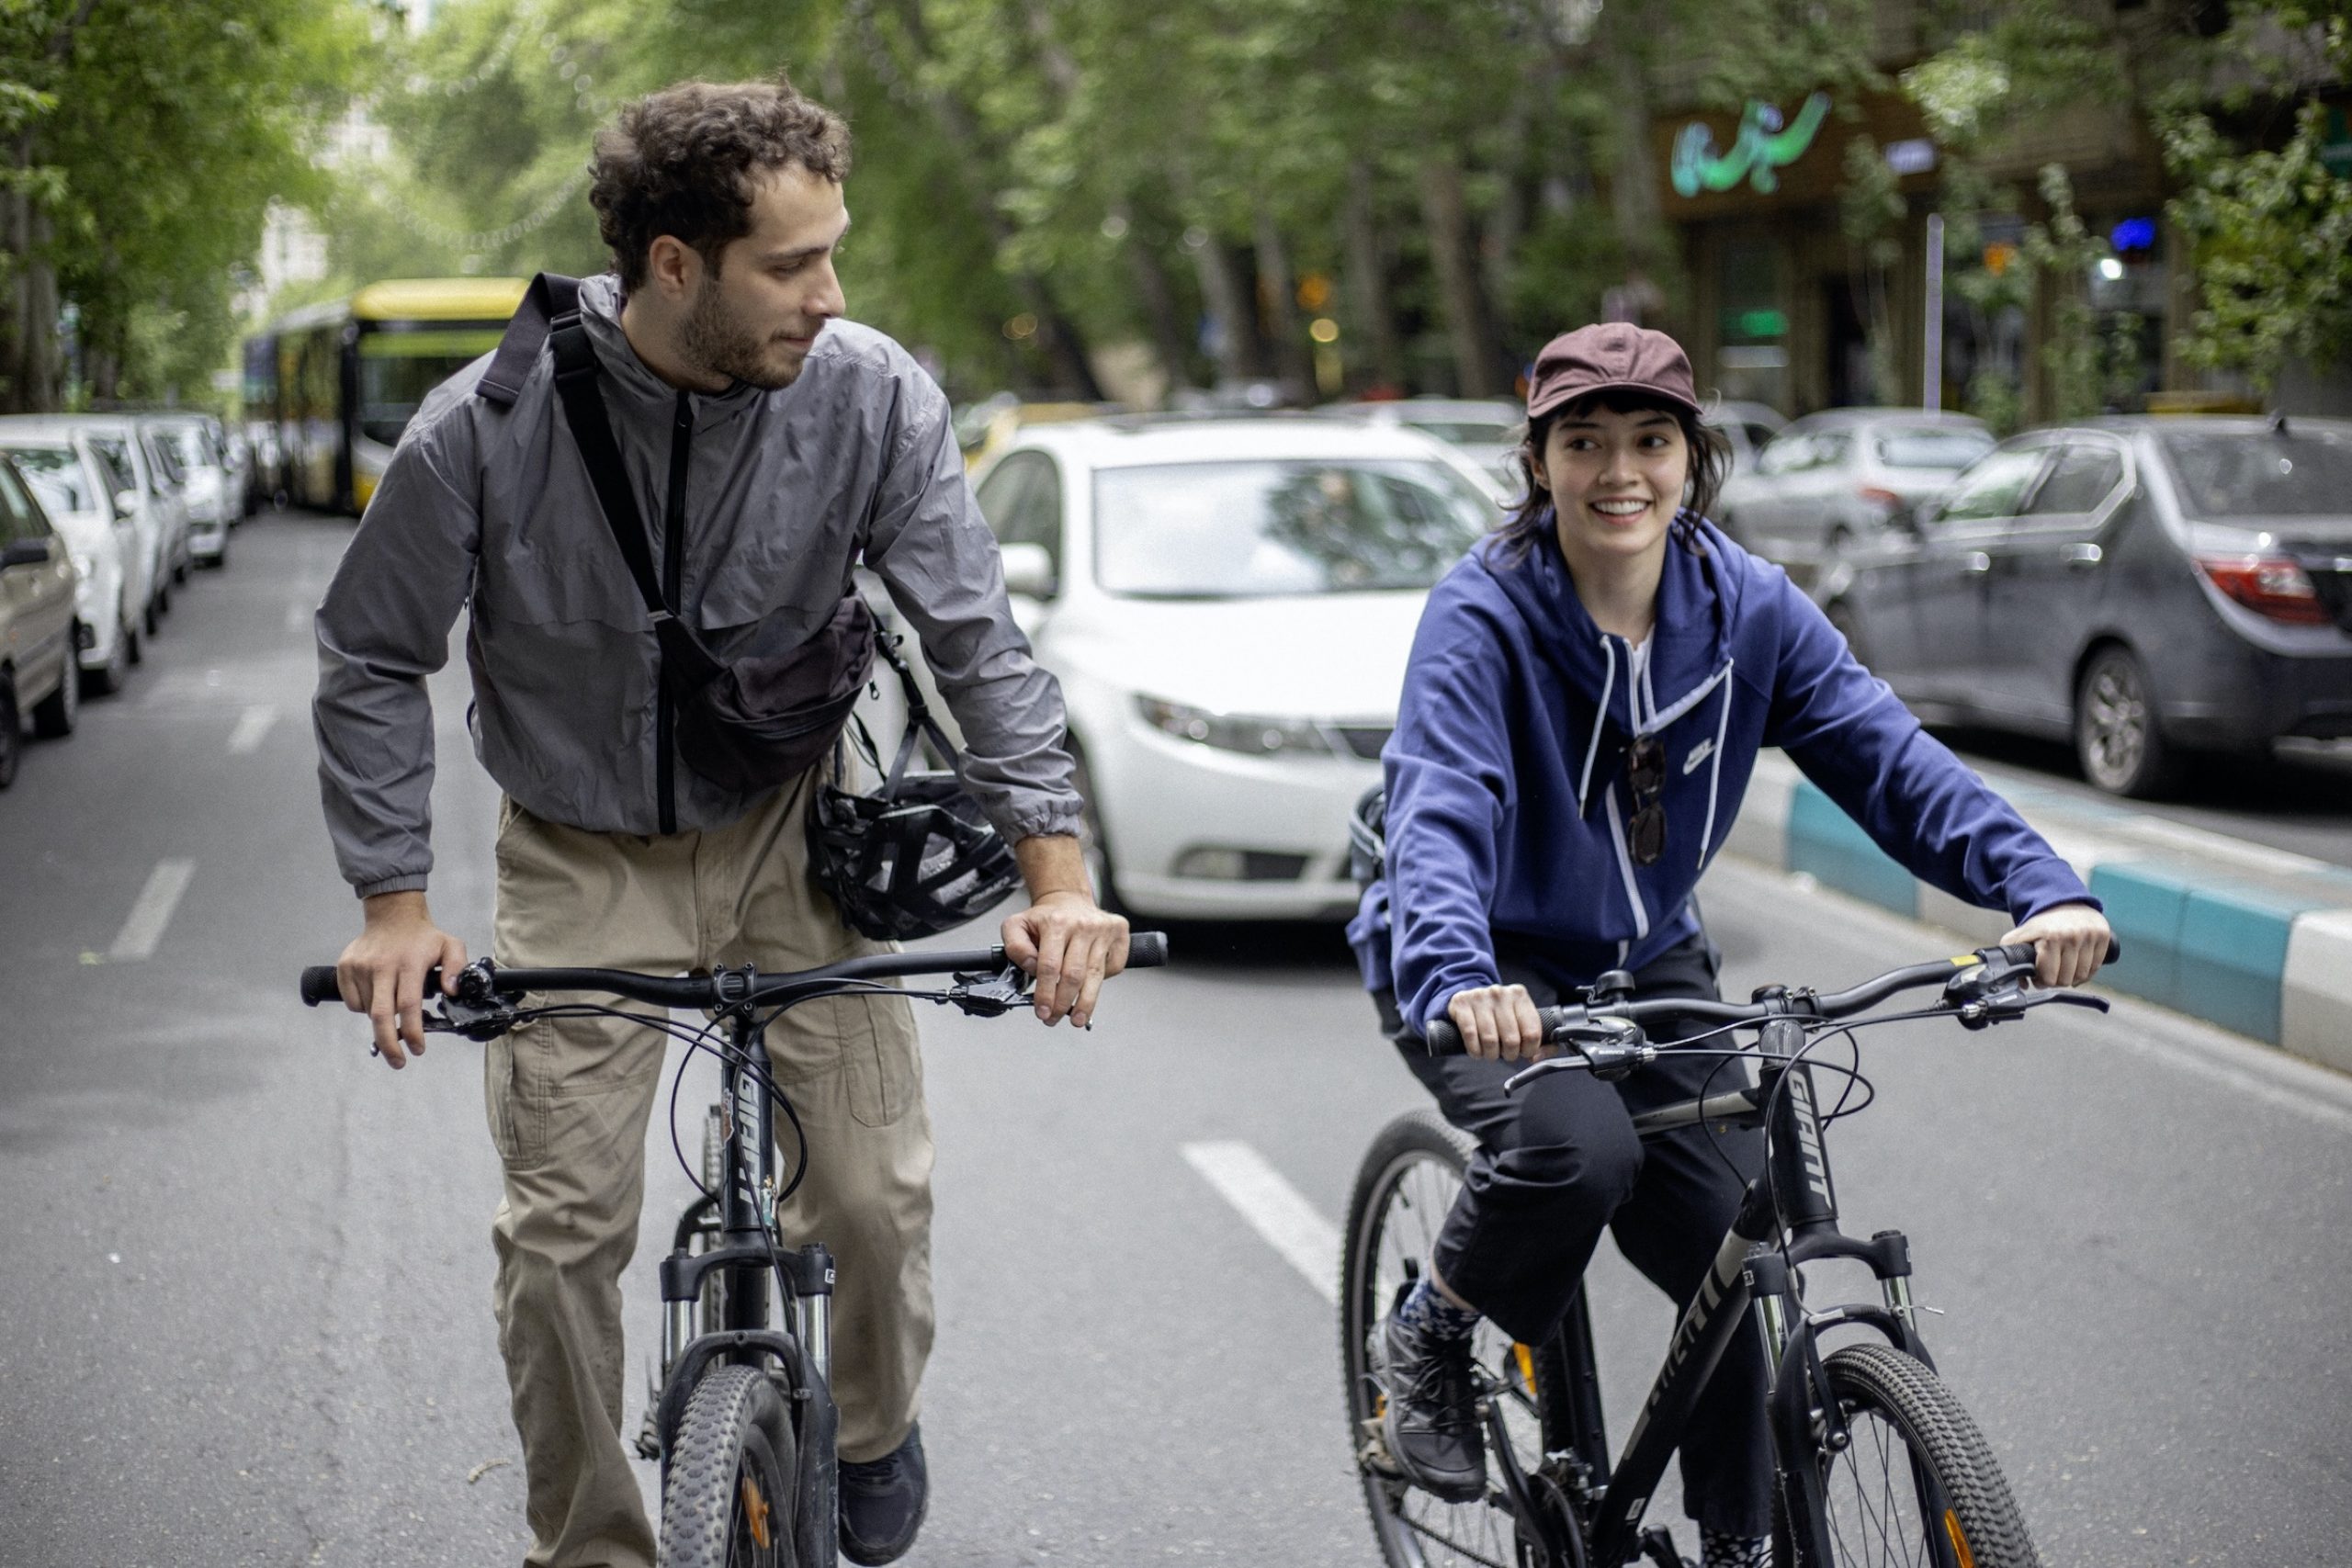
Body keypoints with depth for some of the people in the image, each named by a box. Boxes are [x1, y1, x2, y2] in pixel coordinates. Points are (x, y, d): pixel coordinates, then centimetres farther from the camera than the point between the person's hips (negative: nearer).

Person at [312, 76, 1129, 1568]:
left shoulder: (872, 399, -17)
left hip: (788, 840, 1)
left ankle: (874, 1427, 29)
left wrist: (1059, 876, -20)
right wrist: (396, 907, -13)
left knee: (879, 1190, -4)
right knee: (563, 1233, -3)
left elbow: (979, 639, -11)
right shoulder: (490, 429, -20)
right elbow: (373, 660, -7)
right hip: (586, 865, -1)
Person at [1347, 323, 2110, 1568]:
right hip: (1490, 968, -4)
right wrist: (1457, 975, -55)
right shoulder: (1481, 615, -21)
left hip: (1645, 965, 5)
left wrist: (2040, 888, -30)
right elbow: (1440, 810, -35)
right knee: (1576, 1149, -33)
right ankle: (1427, 1340, -3)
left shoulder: (1747, 608, -7)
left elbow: (1883, 754, -14)